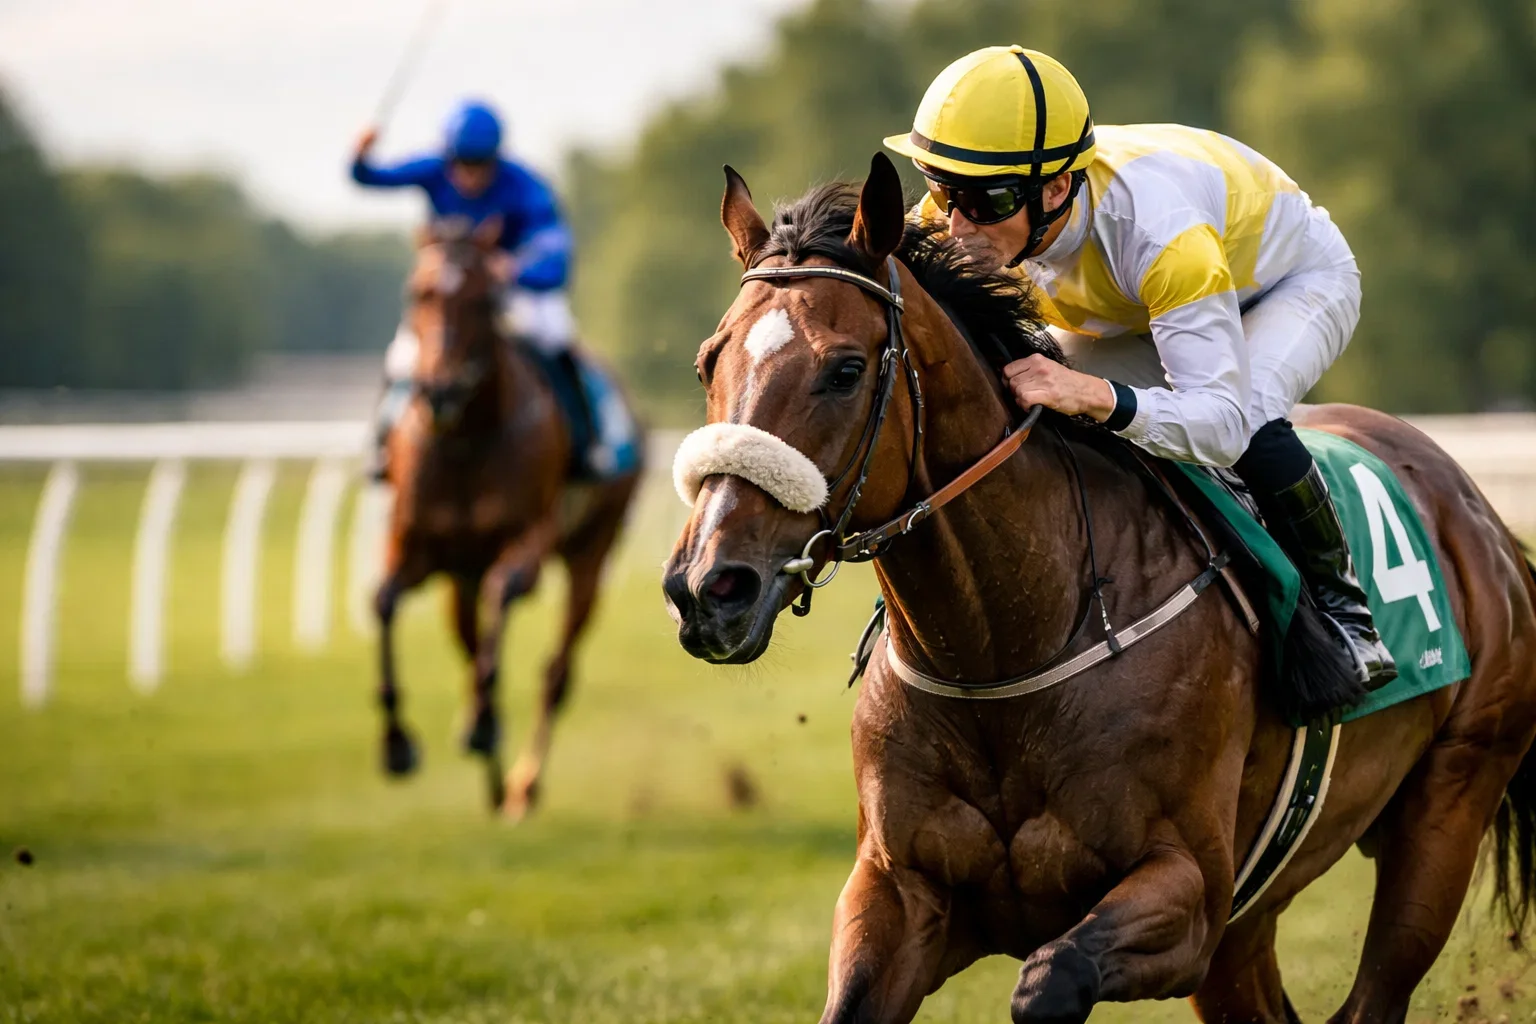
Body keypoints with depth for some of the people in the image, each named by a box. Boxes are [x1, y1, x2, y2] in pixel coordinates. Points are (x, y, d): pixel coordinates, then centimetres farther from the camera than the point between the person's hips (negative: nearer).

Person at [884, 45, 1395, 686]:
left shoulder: (1158, 231, -47)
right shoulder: (948, 224, -30)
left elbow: (1223, 421, -49)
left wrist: (1095, 395, -67)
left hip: (1297, 280, -6)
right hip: (1133, 314, 6)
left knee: (1251, 424, -35)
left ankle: (1337, 598, -12)